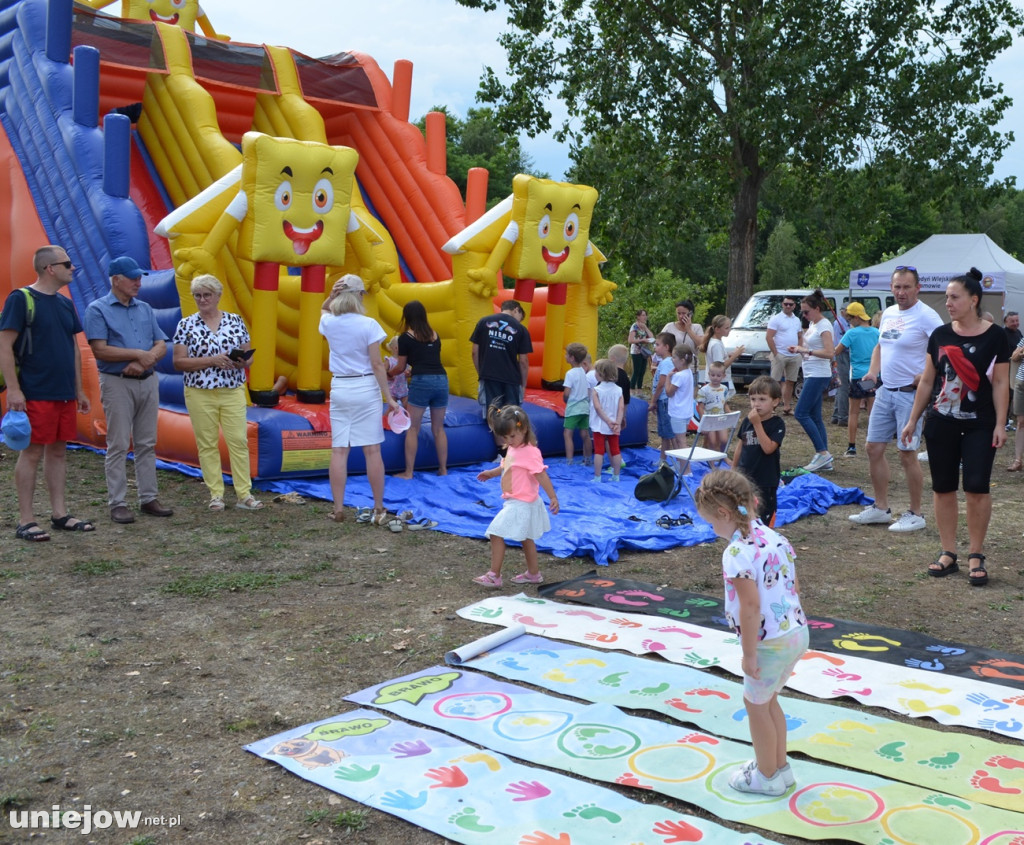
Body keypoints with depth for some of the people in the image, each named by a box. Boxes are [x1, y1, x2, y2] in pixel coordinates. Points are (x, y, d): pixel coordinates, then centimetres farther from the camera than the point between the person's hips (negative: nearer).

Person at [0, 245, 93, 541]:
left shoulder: (65, 304, 12)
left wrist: (79, 389, 16)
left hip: (65, 393, 7)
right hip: (35, 393, -7)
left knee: (58, 451, 11)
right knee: (32, 453, -2)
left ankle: (60, 514, 19)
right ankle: (25, 521, 5)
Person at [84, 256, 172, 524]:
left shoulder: (145, 309, 13)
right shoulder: (98, 309, -4)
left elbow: (161, 345, 8)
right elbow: (100, 350, -13)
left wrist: (147, 359, -12)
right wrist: (138, 354, -14)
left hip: (148, 381, 5)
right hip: (117, 383, -5)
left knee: (147, 444, 8)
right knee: (118, 446, -2)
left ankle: (149, 498, 15)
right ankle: (117, 503, 3)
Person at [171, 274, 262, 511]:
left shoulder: (235, 321, 5)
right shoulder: (186, 325, 1)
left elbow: (248, 355, 9)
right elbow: (178, 362, -6)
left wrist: (242, 362, -15)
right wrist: (212, 360, -16)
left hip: (233, 393, 1)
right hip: (200, 394, -1)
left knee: (239, 441, -2)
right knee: (207, 445, 4)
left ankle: (244, 494, 3)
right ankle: (216, 494, 13)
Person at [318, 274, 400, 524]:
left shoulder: (328, 323, 0)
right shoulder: (368, 325, -10)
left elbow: (324, 309, 26)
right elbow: (377, 364, -11)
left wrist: (331, 296, 4)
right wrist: (389, 397, -6)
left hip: (339, 389, 3)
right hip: (366, 388, -3)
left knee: (339, 450, 4)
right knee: (372, 450, 2)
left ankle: (338, 510, 6)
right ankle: (379, 510, 8)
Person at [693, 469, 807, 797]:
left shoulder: (737, 553, -21)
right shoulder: (774, 537, 4)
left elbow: (751, 607, -23)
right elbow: (794, 586, 11)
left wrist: (749, 654, -15)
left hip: (770, 642, -8)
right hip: (797, 632, 8)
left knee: (756, 704, 13)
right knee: (768, 700, 25)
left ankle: (768, 776, 28)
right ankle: (779, 765, 38)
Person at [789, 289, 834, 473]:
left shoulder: (824, 325, -13)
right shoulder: (812, 324, 14)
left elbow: (829, 353, -23)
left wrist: (806, 350, -23)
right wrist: (799, 348, 8)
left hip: (819, 375, -10)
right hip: (811, 375, 10)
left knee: (801, 414, -12)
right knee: (815, 416, 8)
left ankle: (822, 452, -8)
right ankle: (825, 459, 11)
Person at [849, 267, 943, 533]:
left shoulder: (926, 316, -14)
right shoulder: (888, 313, 11)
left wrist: (927, 376, -27)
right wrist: (873, 371, 10)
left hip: (911, 393, -8)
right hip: (885, 391, 8)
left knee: (907, 453, -3)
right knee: (874, 448, 10)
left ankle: (915, 515, 10)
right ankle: (880, 508, 23)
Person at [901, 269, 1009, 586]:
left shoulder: (995, 336, -4)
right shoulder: (940, 335, 5)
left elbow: (1000, 383, -3)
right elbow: (927, 381, 10)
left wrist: (1000, 424, -9)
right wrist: (913, 420, 9)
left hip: (979, 425, -3)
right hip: (942, 423, 3)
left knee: (976, 487, -7)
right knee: (943, 488, 5)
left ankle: (976, 555, 7)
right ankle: (948, 553, 15)